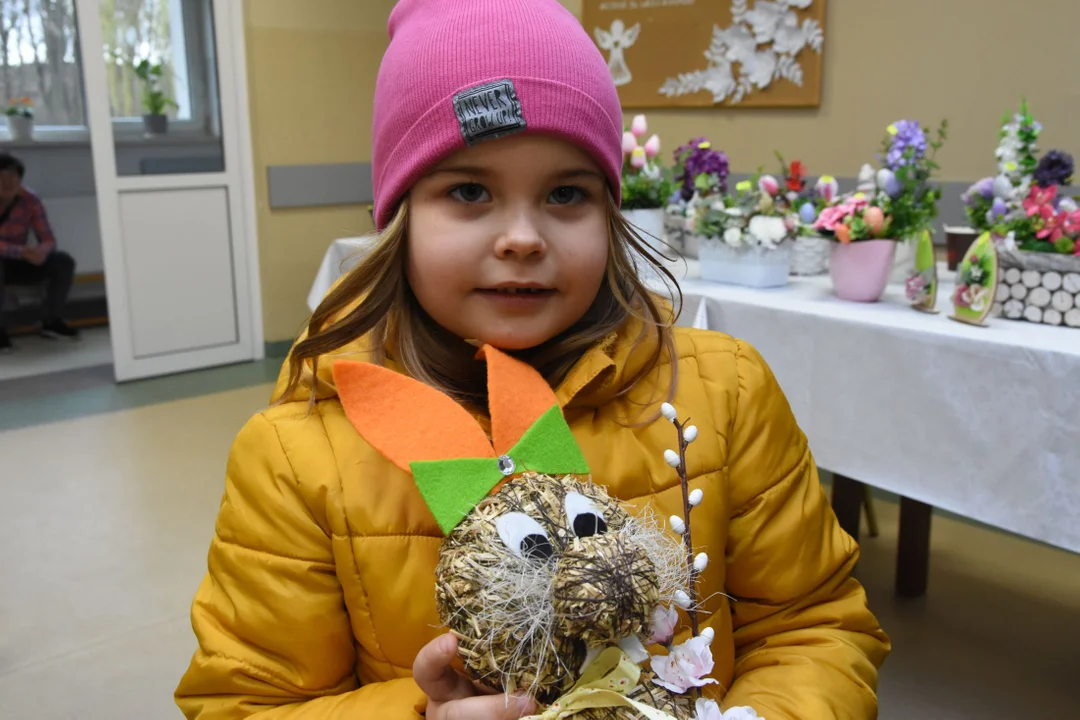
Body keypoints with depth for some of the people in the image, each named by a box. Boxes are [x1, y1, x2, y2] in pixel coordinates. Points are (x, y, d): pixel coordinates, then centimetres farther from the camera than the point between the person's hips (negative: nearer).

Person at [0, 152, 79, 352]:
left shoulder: (30, 200, -9)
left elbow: (48, 240, -11)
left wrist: (42, 251, -35)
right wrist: (22, 252, -43)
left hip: (20, 264, 4)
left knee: (63, 261, -19)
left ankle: (51, 322, -4)